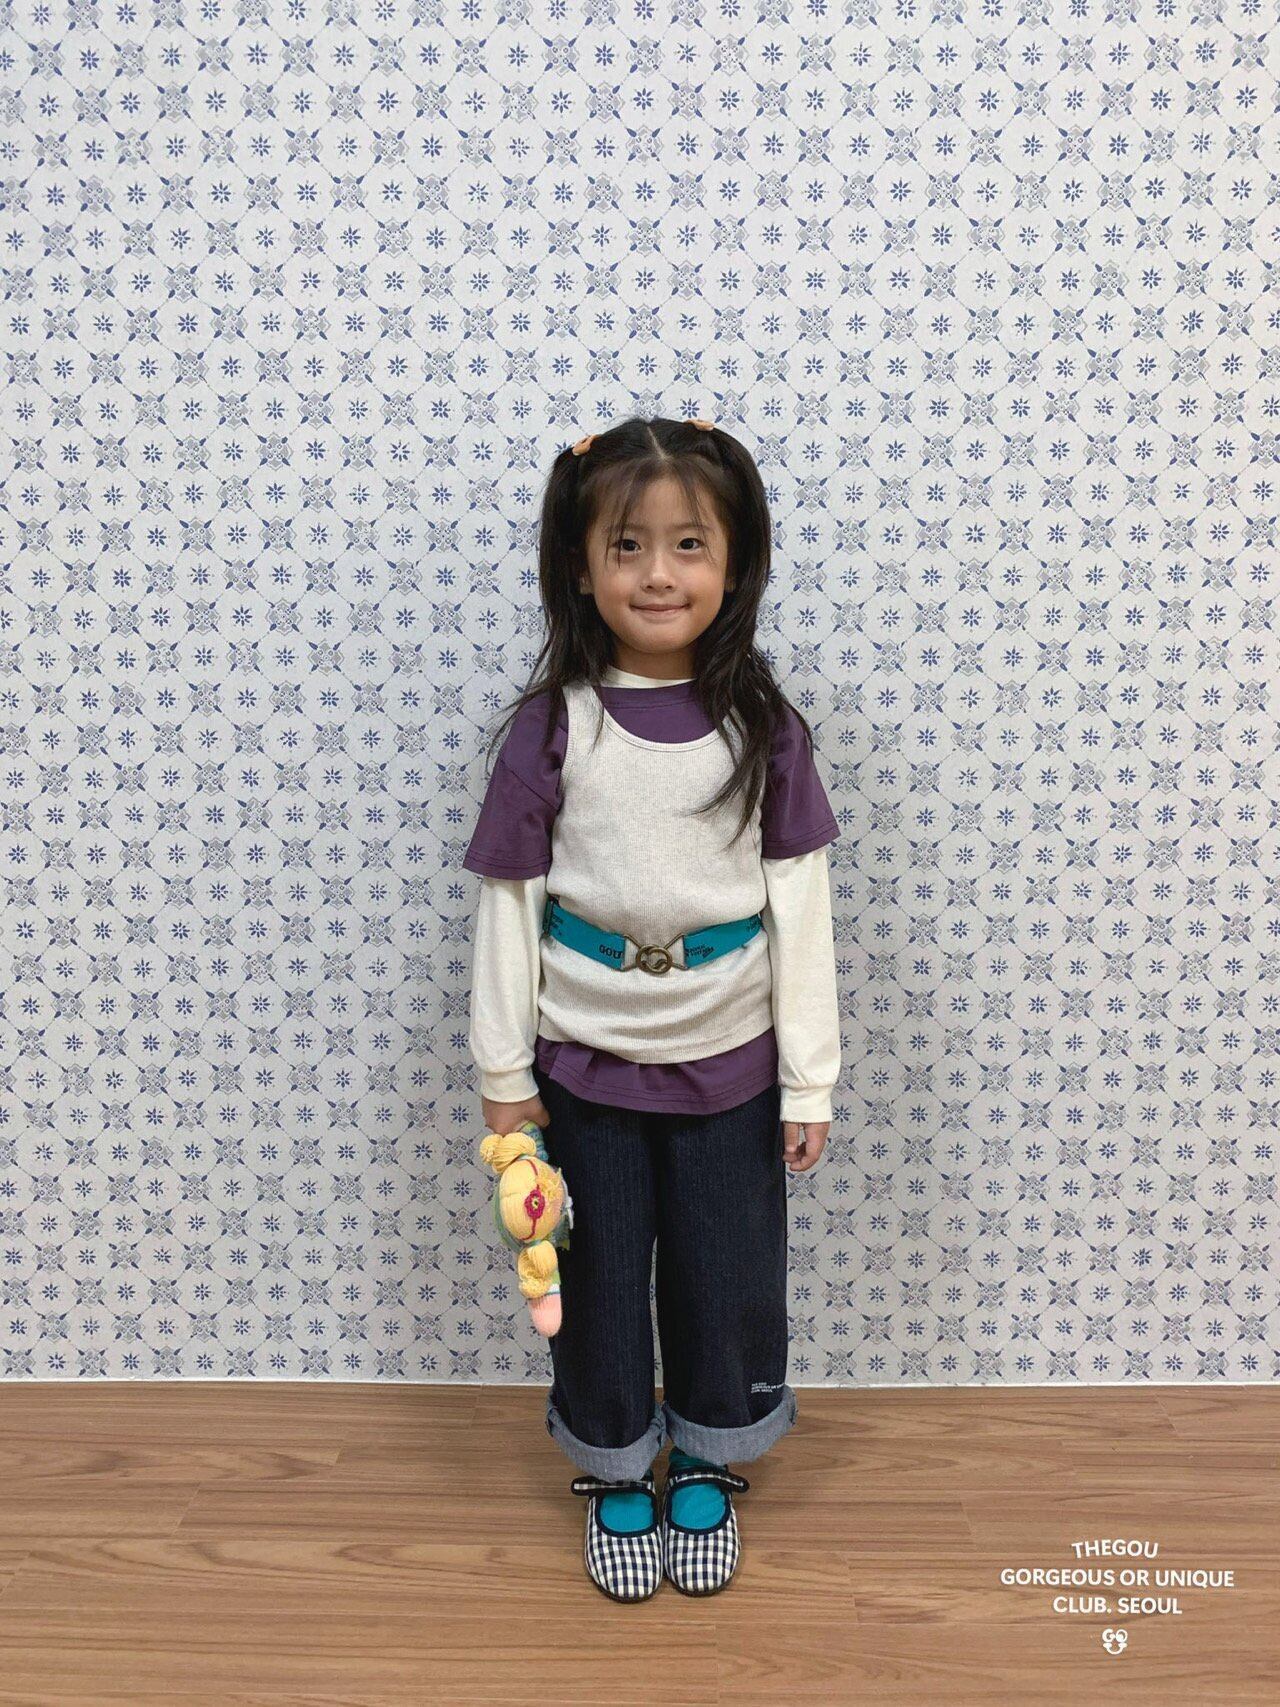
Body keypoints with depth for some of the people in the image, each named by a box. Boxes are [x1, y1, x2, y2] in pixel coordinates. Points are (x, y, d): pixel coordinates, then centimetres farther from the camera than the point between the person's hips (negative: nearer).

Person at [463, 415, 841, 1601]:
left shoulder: (763, 728, -7)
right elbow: (509, 903, -5)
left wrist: (808, 1079, -4)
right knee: (599, 1275, 15)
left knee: (726, 1276, 14)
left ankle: (707, 1468, 42)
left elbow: (800, 908, -4)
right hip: (587, 1063, 0)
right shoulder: (550, 727, -10)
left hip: (729, 1061, 1)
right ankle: (615, 1471, 41)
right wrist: (502, 1072, -3)